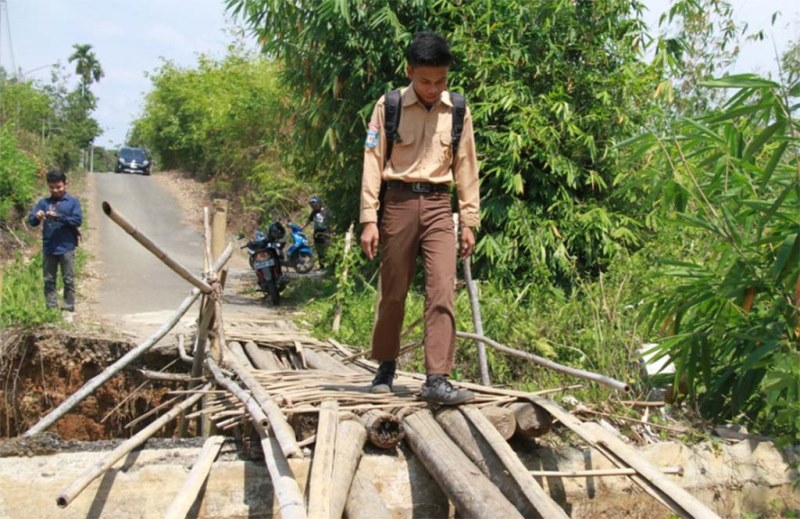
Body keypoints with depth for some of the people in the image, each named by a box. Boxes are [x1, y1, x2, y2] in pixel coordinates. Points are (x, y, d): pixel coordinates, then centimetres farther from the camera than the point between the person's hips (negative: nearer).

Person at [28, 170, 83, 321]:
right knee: (49, 280, 7)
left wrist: (59, 217, -21)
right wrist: (37, 217, -23)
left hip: (66, 248, -3)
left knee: (68, 280, 3)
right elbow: (31, 220, 0)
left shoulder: (73, 202, -1)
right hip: (48, 248, 3)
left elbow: (78, 220, -11)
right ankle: (51, 309, 15)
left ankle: (68, 310, 10)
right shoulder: (43, 202, 6)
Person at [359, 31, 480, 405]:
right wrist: (369, 219, -7)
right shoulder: (389, 106, -1)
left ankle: (437, 380, -13)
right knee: (393, 292, 7)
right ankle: (386, 366, 26)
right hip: (398, 202, -1)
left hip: (438, 205, 1)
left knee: (442, 292, -11)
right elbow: (373, 162, -2)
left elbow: (466, 166, 10)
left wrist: (469, 221, 7)